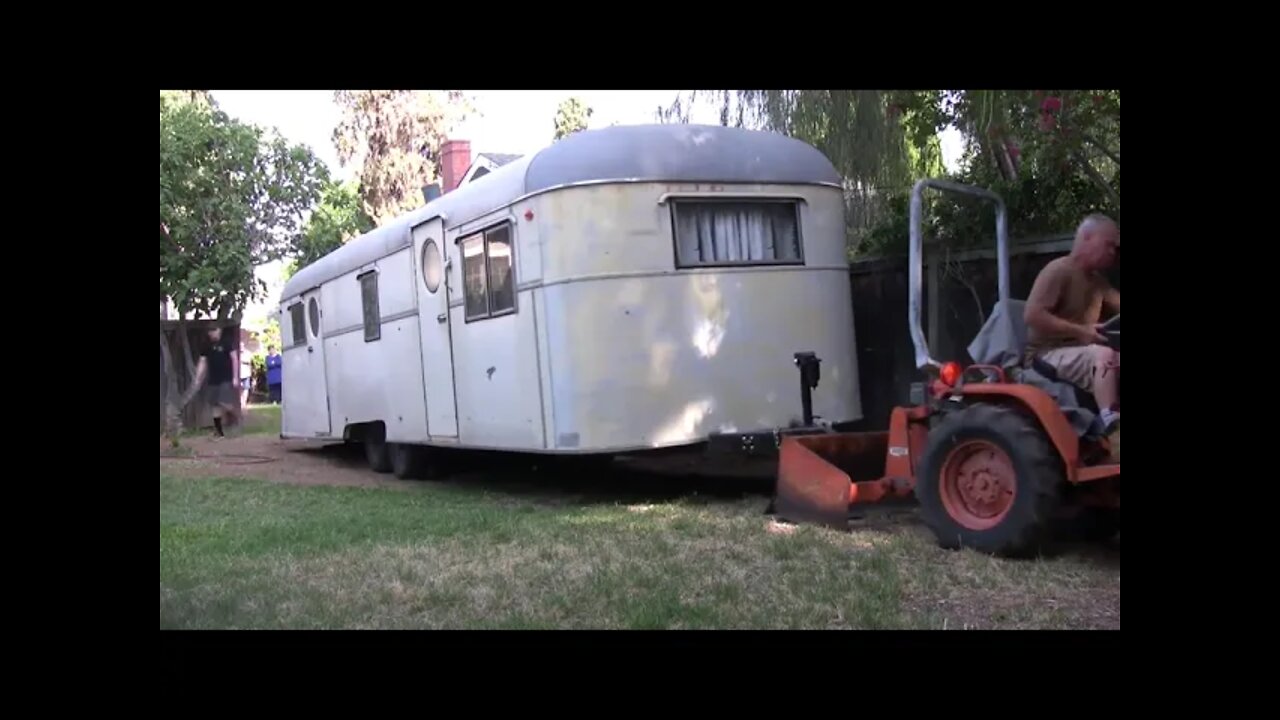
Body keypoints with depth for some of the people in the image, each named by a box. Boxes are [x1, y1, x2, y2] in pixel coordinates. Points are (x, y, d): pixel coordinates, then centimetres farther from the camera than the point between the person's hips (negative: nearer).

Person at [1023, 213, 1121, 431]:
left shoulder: (1097, 279, 17)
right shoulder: (1058, 271, -13)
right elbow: (1032, 315, -24)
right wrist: (1080, 331, -23)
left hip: (1082, 354, 10)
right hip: (1048, 354, -10)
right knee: (1105, 356, -35)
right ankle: (1112, 426, -46)